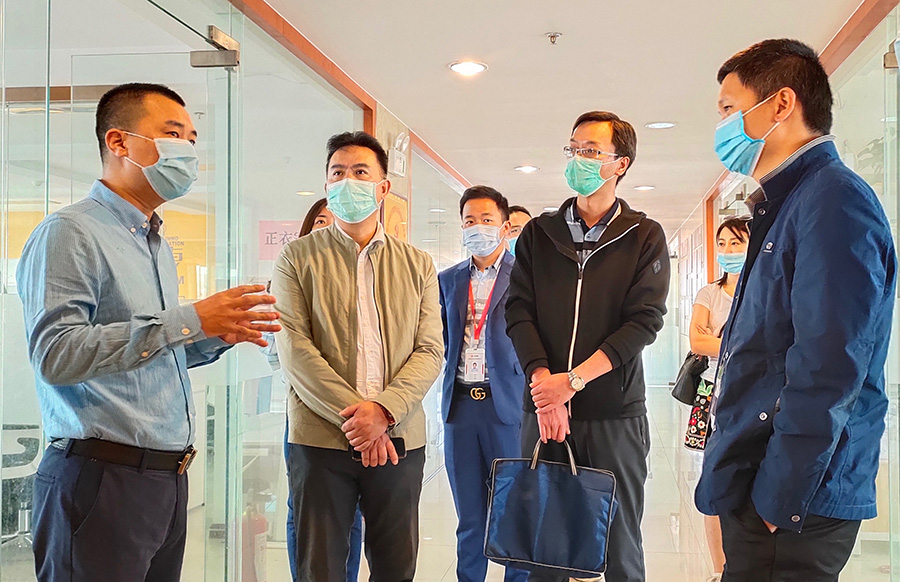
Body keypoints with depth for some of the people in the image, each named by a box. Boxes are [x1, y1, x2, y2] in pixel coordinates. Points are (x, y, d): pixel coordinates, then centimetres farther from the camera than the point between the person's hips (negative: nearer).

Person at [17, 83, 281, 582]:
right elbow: (56, 355, -22)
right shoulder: (69, 233, -9)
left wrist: (217, 337, 5)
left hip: (167, 479, 8)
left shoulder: (157, 246, 19)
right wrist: (189, 321, -23)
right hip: (100, 479, -8)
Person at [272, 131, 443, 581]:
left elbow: (430, 350, 3)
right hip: (319, 438, -2)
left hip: (400, 438, 2)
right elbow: (293, 348, -6)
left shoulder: (418, 265, 11)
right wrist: (353, 415, -14)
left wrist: (384, 410, -14)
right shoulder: (298, 257, 4)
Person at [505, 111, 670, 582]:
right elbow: (519, 310, 2)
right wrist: (543, 381, -13)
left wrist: (574, 379, -16)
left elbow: (645, 320, -7)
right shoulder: (538, 233, 11)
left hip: (615, 415, -2)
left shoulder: (644, 237, 3)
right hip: (544, 411, 2)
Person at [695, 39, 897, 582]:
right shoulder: (784, 207, 17)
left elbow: (828, 372, -23)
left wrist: (778, 503, -18)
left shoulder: (835, 199, -15)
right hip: (755, 494, 9)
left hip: (793, 506, -9)